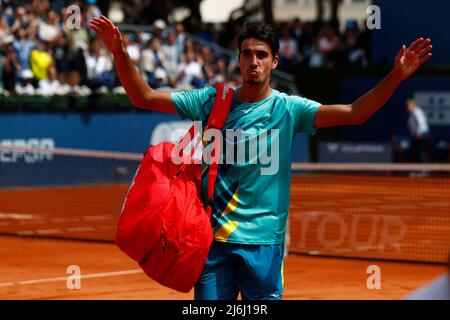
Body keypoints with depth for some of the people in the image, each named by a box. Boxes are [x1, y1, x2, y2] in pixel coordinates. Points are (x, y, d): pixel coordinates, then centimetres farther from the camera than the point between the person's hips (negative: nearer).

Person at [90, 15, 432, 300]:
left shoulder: (288, 109, -2)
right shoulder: (213, 100, 4)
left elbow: (355, 113, -12)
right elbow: (144, 97, 5)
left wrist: (396, 76, -25)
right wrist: (120, 53, -9)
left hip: (263, 240, -1)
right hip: (214, 236, 2)